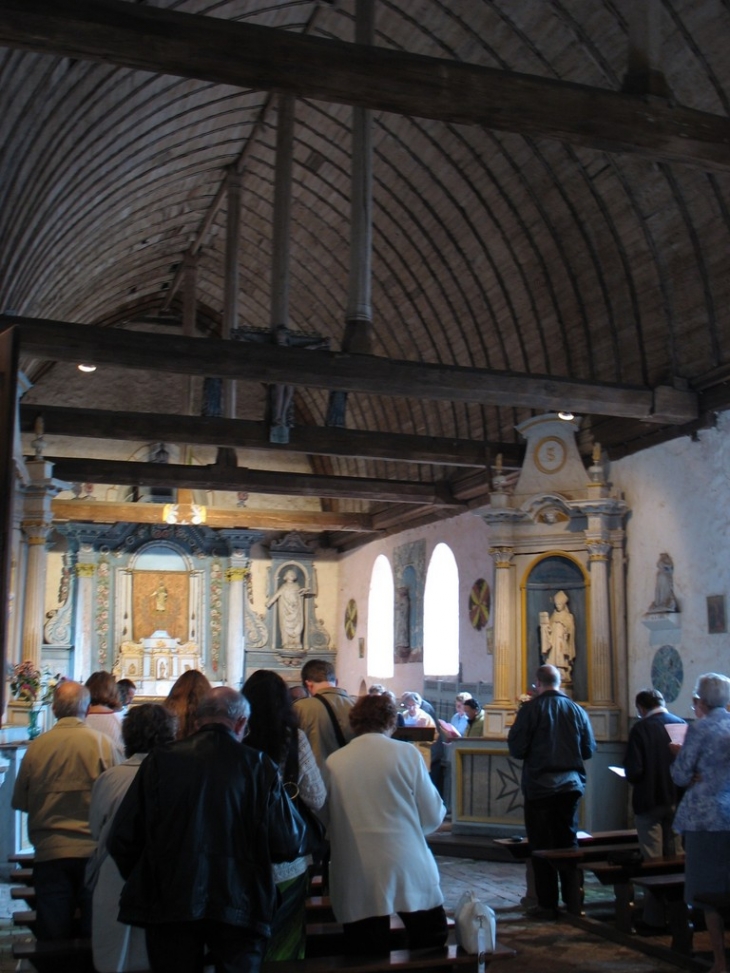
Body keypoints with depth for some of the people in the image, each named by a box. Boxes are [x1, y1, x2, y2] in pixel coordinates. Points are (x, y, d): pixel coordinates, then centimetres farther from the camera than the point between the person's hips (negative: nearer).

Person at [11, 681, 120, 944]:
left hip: (49, 853, 1)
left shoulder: (36, 746, -6)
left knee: (52, 938, 10)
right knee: (96, 934, 10)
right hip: (94, 851, -1)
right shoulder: (102, 743, -10)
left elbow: (19, 802, 5)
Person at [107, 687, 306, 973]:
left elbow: (121, 839, -3)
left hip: (170, 905, 2)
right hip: (238, 906, -2)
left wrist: (143, 882, 16)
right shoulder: (258, 765, -7)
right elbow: (289, 844, -9)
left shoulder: (161, 760, -5)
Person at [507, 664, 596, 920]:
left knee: (542, 846, 4)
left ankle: (547, 905, 7)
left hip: (540, 786, -4)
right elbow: (589, 750, 7)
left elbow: (516, 749, -12)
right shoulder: (577, 710, 1)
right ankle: (573, 900, 18)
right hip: (571, 785, 4)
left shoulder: (530, 709, -12)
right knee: (569, 842, 14)